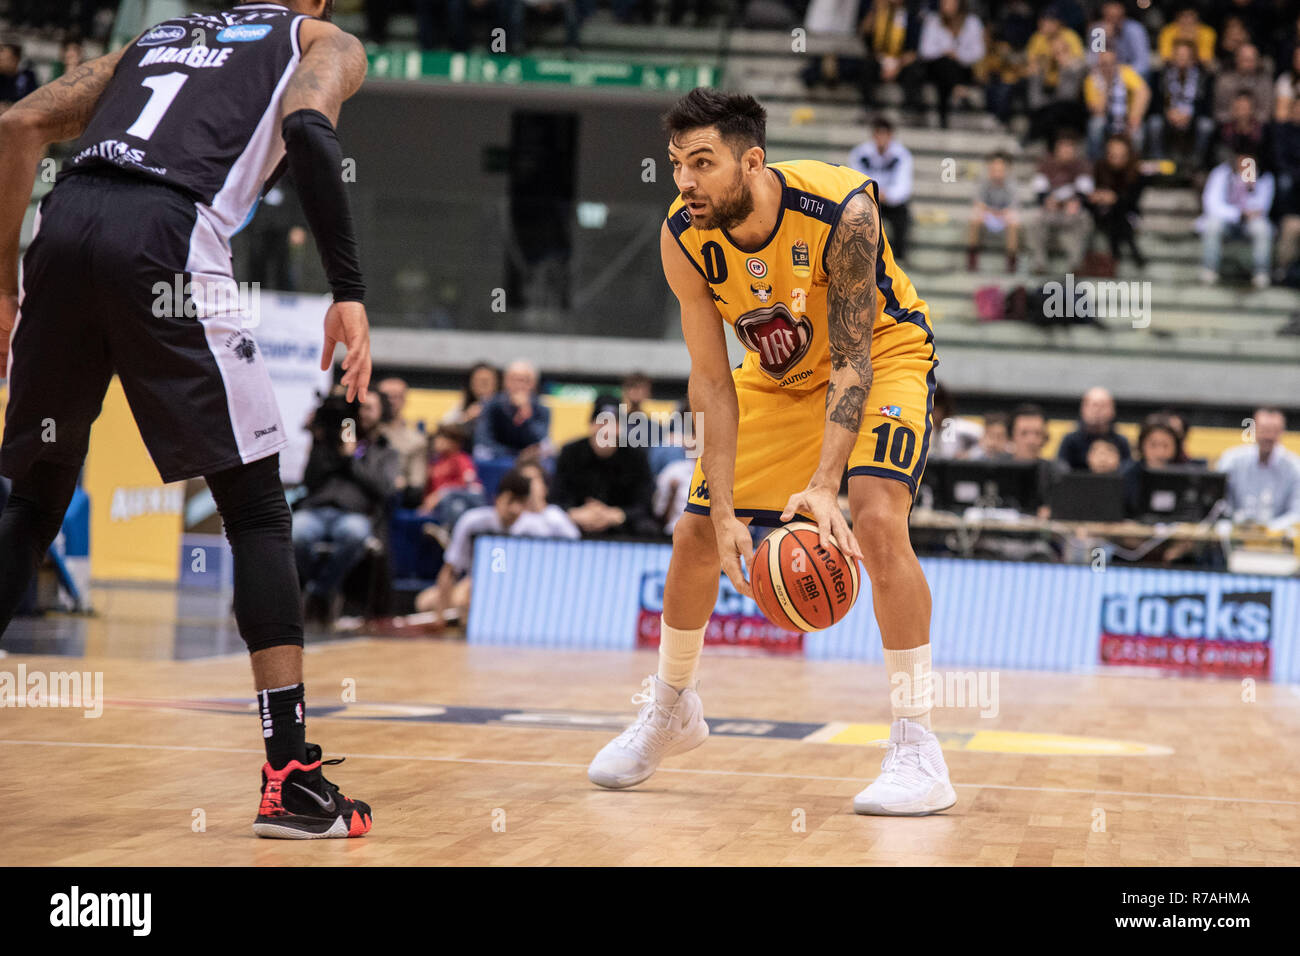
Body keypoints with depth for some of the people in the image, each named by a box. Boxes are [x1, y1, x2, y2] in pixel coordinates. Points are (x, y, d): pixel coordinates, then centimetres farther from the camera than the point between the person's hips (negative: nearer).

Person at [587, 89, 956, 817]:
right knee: (696, 538, 4)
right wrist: (724, 512, -24)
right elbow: (713, 382, -17)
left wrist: (824, 484, -46)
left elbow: (851, 361, -34)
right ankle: (670, 713, 32)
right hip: (778, 373, 5)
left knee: (876, 516, -28)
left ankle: (919, 750, -21)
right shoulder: (683, 238, -22)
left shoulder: (841, 210, -35)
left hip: (882, 354, -5)